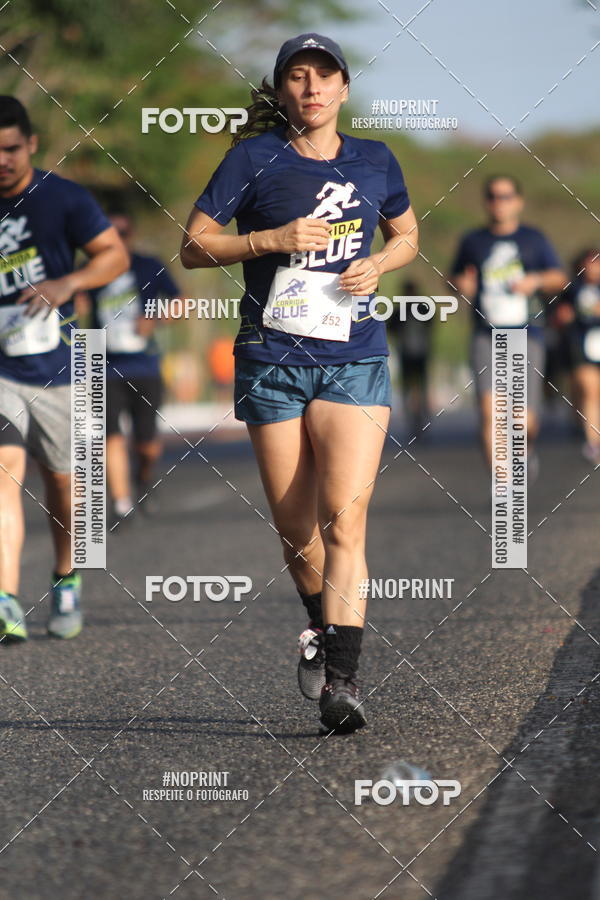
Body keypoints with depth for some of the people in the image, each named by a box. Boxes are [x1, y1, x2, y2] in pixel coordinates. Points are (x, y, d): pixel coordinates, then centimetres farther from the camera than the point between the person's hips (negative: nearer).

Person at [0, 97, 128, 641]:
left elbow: (114, 254, -4)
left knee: (61, 479, 13)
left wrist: (68, 283, -21)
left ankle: (66, 580, 40)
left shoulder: (62, 199, -4)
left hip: (56, 369, 0)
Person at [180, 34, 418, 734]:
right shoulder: (255, 158, 0)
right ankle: (322, 625, 34)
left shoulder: (374, 162, 8)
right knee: (295, 528, 4)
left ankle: (340, 675, -21)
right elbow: (193, 247, 1)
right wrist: (272, 239, -13)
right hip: (272, 360, 0)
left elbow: (406, 234, 24)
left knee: (345, 515, -16)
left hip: (355, 361, 0)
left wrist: (378, 263, 2)